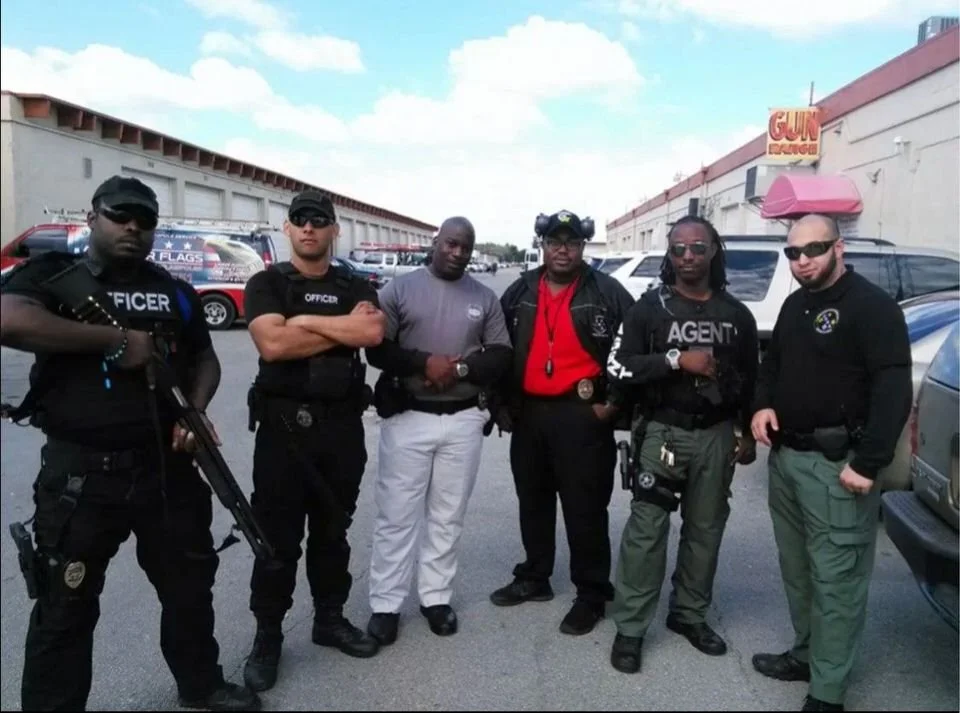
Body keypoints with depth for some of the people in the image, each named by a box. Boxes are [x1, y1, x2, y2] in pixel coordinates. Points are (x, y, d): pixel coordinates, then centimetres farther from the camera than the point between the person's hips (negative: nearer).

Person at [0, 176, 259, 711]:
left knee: (190, 583, 16)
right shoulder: (52, 274, -3)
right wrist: (118, 339, -21)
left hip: (167, 464, 5)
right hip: (80, 470, -4)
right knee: (67, 604, 7)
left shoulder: (175, 292, 11)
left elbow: (204, 359, 17)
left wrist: (196, 412, -4)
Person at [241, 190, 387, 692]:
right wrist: (344, 328, -11)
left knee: (333, 530, 15)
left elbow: (373, 333, -13)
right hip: (284, 422, -3)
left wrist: (305, 320, -13)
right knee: (277, 536, 4)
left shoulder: (355, 287, 9)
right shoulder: (267, 283, 1)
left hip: (343, 423, 3)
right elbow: (272, 344, -17)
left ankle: (330, 619, 30)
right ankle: (267, 636, 18)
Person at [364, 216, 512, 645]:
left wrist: (462, 368, -12)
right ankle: (385, 604, 14)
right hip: (407, 417, -2)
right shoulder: (400, 289, 0)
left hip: (464, 420, 3)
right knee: (396, 515, 2)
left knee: (448, 516, 10)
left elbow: (501, 355, 5)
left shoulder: (484, 298, 8)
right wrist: (424, 362, -18)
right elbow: (376, 349, -5)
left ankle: (436, 597, 24)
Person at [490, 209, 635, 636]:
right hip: (528, 413, 5)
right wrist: (504, 403, 10)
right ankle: (534, 578, 33)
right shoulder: (520, 293, 9)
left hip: (582, 416, -5)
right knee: (533, 501, 17)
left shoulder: (608, 293, -4)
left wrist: (614, 404, -7)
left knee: (585, 509, 0)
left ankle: (592, 595, 14)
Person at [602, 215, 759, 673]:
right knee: (646, 530, -3)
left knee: (706, 528, 12)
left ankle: (689, 614, 29)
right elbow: (618, 367, -11)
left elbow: (751, 378, 15)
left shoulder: (736, 314, 8)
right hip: (662, 432, -3)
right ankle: (630, 628, 7)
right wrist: (677, 360, -19)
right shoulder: (649, 307, -3)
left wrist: (748, 432, 10)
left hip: (717, 435, 4)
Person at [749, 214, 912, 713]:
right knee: (796, 568, 17)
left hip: (836, 465, -8)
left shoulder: (872, 306, -11)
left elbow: (894, 389, -18)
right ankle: (806, 653, 33)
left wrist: (868, 463, -22)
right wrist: (763, 404, 4)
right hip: (785, 456, 8)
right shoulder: (794, 305, 15)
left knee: (835, 579, -3)